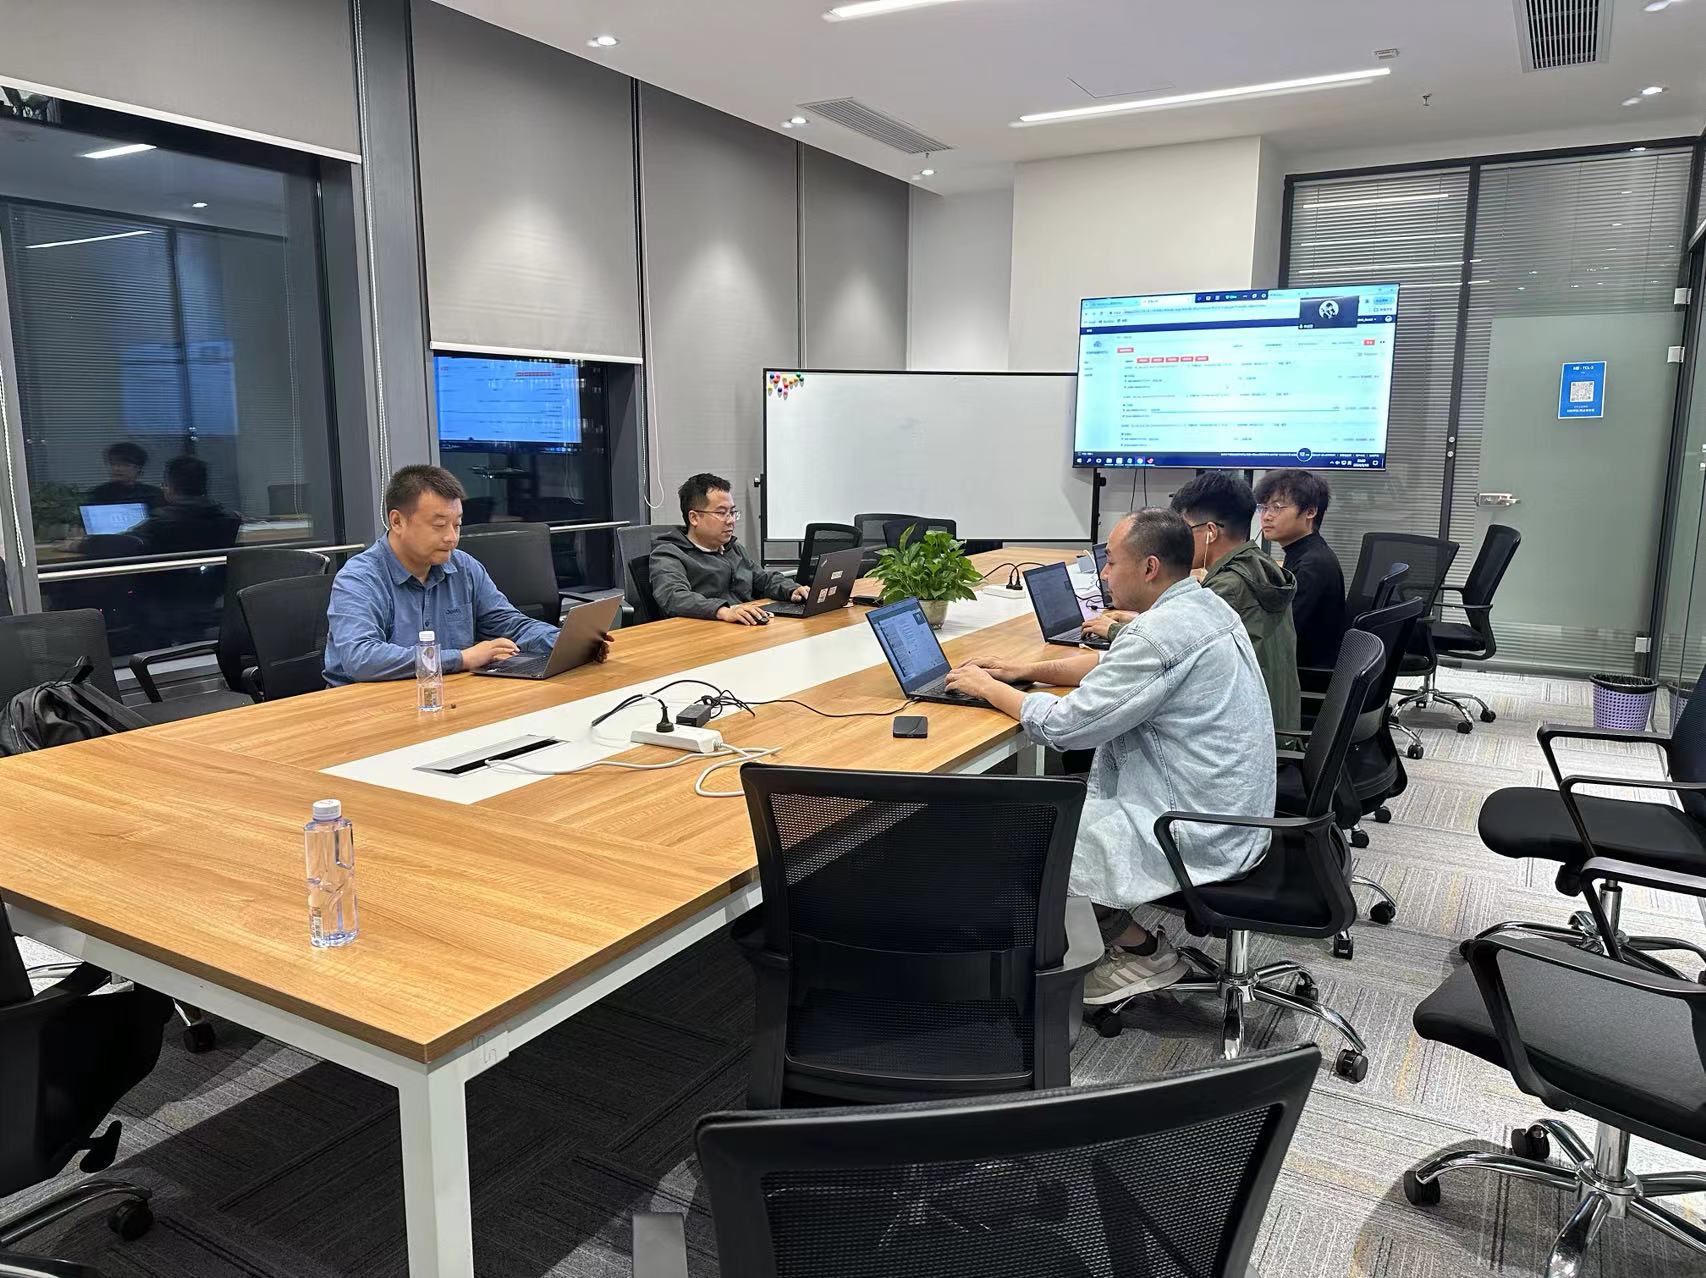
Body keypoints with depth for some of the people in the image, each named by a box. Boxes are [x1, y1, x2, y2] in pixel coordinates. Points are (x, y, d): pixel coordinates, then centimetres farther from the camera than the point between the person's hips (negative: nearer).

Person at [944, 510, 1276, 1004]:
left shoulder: (1160, 634, -26)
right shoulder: (1201, 605, 6)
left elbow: (1063, 725, -21)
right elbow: (1109, 667, 19)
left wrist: (988, 687, -6)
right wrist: (1026, 670, 11)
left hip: (1197, 835, -10)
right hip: (1231, 813, 10)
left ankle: (1141, 950, 12)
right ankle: (1135, 933, 18)